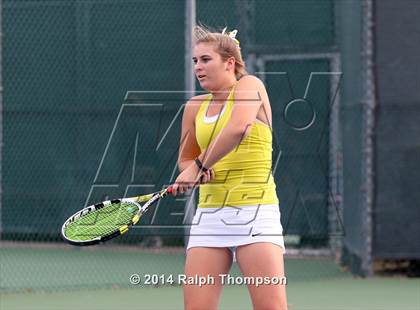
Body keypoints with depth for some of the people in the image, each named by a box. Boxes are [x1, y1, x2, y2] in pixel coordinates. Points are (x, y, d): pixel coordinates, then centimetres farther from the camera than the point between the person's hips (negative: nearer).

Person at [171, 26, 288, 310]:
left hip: (255, 212, -5)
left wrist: (197, 166, -18)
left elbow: (238, 129, -23)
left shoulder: (249, 86, -2)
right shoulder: (195, 106, 14)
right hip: (210, 214, 5)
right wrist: (199, 173, 2)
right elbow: (185, 159, 25)